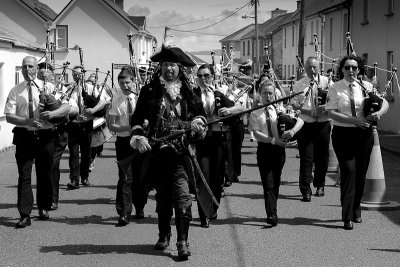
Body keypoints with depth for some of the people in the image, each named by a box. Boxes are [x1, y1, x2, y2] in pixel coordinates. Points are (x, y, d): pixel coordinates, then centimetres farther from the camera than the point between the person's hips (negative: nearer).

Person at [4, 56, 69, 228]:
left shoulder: (47, 88, 4)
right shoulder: (15, 91, 5)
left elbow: (66, 108, 0)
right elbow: (9, 116, -3)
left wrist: (53, 113, -21)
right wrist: (27, 121, -20)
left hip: (45, 136, 1)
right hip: (24, 137, 0)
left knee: (45, 174, 11)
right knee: (24, 176, -4)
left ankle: (44, 208, 29)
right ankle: (25, 215, -4)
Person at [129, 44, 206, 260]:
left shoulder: (188, 92, 5)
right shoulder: (150, 91, 4)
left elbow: (200, 114, 13)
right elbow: (137, 118, 5)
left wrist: (197, 123, -8)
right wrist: (139, 137, -11)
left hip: (181, 152, -1)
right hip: (157, 151, 1)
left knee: (182, 196, -12)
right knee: (162, 197, 13)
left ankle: (182, 242, -11)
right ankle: (163, 235, 30)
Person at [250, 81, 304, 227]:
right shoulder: (255, 113, 0)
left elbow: (300, 119, 2)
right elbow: (256, 133, -9)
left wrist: (292, 131, -18)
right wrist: (274, 140, -20)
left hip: (279, 149, 2)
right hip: (264, 149, -2)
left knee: (276, 182, 10)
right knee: (268, 183, -10)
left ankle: (272, 213, 23)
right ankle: (272, 214, -17)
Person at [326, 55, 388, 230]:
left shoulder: (366, 87, 6)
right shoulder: (335, 89, -2)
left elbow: (385, 103, 6)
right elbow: (332, 113, -11)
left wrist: (379, 113, -17)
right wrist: (354, 120, -21)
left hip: (363, 133, 3)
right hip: (343, 134, -3)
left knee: (361, 173, 9)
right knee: (349, 171, -12)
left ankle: (356, 211, 27)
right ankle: (347, 217, -11)